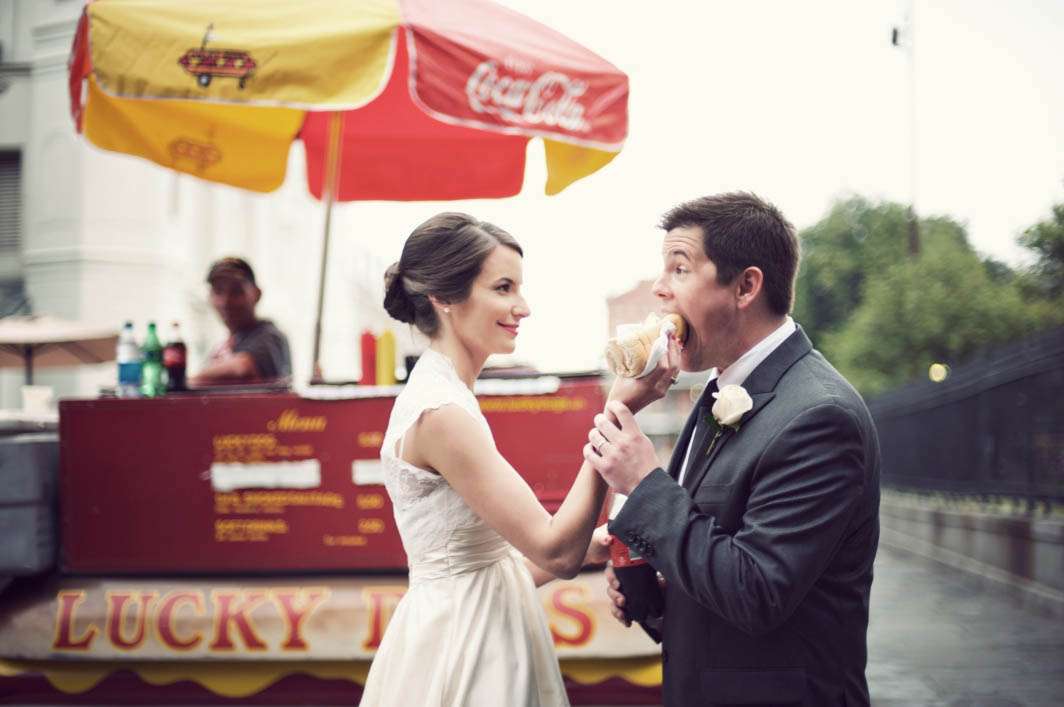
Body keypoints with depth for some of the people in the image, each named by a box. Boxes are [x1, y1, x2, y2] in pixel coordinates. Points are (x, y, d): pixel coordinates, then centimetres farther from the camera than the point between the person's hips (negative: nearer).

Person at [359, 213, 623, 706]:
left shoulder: (437, 395, 7)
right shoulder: (442, 412, -20)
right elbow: (555, 552, -22)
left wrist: (587, 545, 3)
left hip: (460, 634, 9)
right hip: (462, 652, -9)